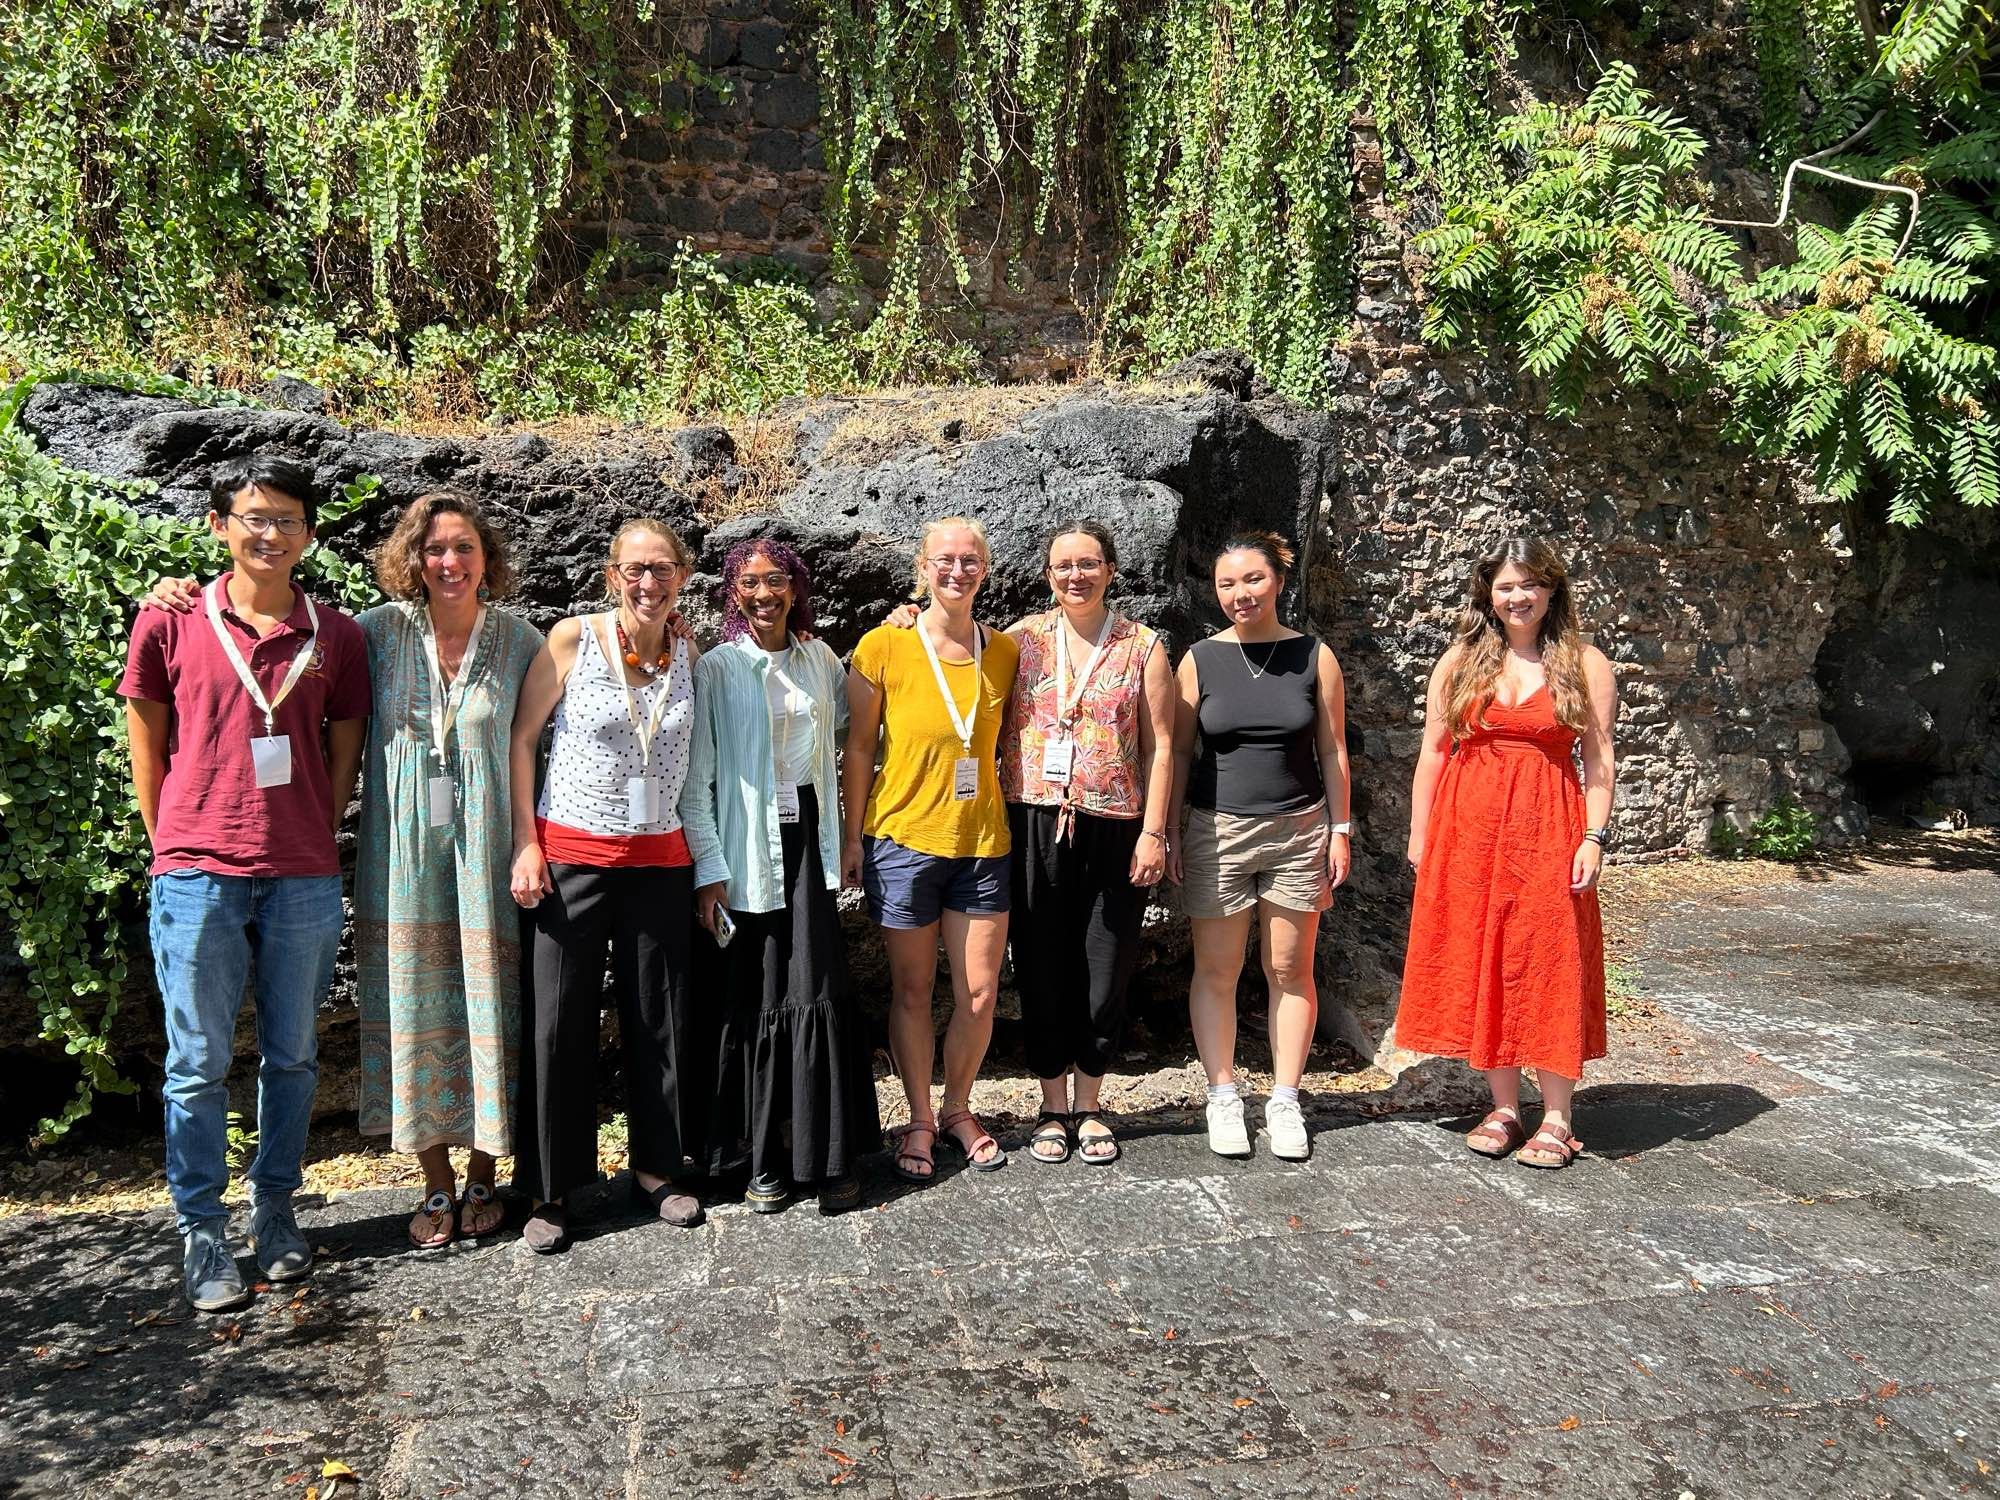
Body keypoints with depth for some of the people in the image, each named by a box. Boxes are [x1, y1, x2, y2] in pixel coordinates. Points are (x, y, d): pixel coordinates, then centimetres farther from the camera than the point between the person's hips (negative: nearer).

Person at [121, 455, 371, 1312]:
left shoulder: (335, 637, 5)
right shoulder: (170, 625, 1)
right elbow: (148, 754, 7)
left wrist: (309, 848, 8)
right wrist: (178, 852, 7)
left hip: (303, 882, 2)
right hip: (197, 880, -1)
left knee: (292, 1058, 11)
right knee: (198, 1065, 5)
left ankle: (275, 1213, 27)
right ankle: (202, 1238, 17)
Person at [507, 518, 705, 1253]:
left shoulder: (689, 655, 4)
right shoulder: (573, 638, -6)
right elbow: (521, 737, -3)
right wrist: (525, 843, -8)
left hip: (660, 860, 3)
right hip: (570, 855, -3)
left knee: (660, 1018, 10)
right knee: (559, 1022, 2)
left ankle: (657, 1167, 26)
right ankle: (550, 1189, 15)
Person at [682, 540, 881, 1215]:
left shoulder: (819, 659, 11)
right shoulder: (716, 670, -1)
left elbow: (844, 727, 28)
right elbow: (695, 778, -5)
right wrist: (708, 869, -10)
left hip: (808, 838, 3)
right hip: (745, 848, -3)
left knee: (816, 994, -2)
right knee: (754, 1003, 2)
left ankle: (828, 1157, 8)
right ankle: (764, 1160, 15)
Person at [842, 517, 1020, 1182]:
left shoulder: (1003, 652, 4)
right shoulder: (883, 647, -5)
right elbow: (858, 748, 0)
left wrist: (1017, 822, 6)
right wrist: (853, 836, -2)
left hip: (983, 843, 3)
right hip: (903, 840, -2)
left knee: (980, 994, 4)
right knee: (911, 990, 9)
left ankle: (957, 1108, 28)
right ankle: (920, 1120, 26)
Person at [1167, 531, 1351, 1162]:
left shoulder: (1314, 657, 1)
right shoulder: (1199, 660, 1)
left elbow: (1333, 751, 5)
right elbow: (1177, 753, 3)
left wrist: (1340, 831, 2)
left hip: (1298, 831, 0)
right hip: (1216, 832, 0)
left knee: (1291, 970, 6)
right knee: (1216, 971, 4)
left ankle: (1285, 1101, 18)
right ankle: (1223, 1097, 17)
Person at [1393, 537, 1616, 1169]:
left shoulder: (1584, 664, 3)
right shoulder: (1460, 660, 8)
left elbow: (1599, 759, 1)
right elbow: (1433, 751, 8)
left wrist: (1593, 837, -7)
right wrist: (1419, 832, 4)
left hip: (1548, 830, -2)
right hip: (1467, 829, 2)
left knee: (1549, 969, 1)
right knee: (1481, 966, 5)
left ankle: (1556, 1121, 11)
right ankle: (1504, 1110, 18)